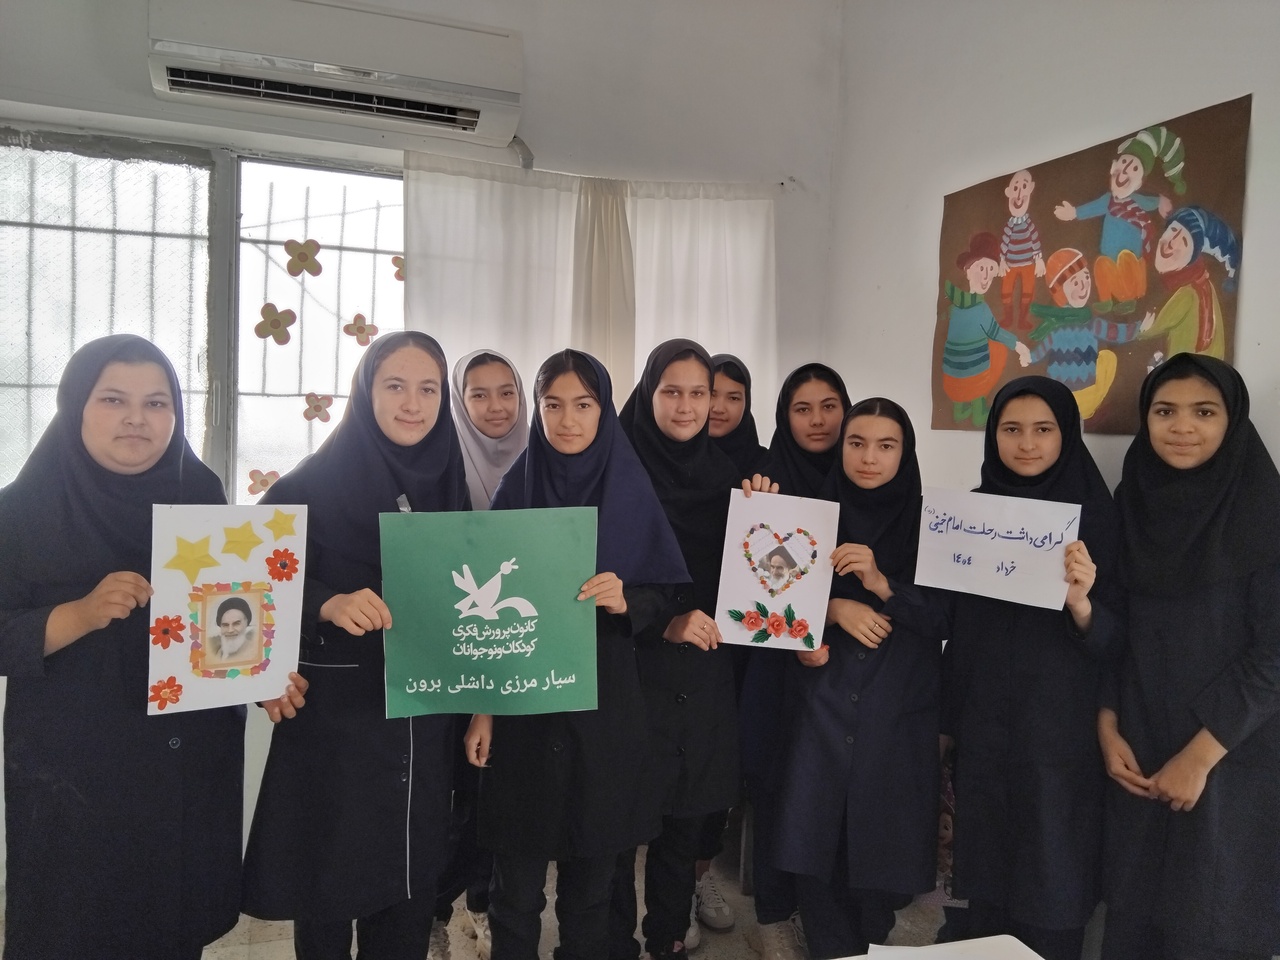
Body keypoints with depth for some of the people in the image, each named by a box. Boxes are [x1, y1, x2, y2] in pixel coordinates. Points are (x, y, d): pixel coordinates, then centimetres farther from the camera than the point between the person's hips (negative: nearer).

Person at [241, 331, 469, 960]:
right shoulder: (313, 484, -8)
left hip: (424, 728, 4)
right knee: (328, 894, 9)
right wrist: (329, 603, -29)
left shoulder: (449, 490, 6)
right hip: (335, 725, -4)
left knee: (411, 895, 14)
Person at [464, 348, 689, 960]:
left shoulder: (631, 492, -1)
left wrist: (626, 600, -21)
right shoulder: (514, 492, -1)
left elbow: (665, 594, 1)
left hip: (604, 703, 1)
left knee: (592, 868, 12)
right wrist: (481, 705, -3)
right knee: (517, 870, 8)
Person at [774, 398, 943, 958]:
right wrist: (835, 606, -14)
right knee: (813, 847, 3)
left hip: (897, 714, -1)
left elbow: (946, 619, -4)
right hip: (822, 709, 1)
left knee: (882, 848, 3)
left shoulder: (927, 524, -1)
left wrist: (880, 584, -18)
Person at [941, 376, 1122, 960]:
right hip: (981, 726, 3)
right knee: (985, 875, 15)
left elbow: (1115, 643, -11)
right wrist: (945, 718, 5)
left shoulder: (1098, 517, -8)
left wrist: (1081, 603, -28)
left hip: (1060, 732, -3)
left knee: (1050, 891, 7)